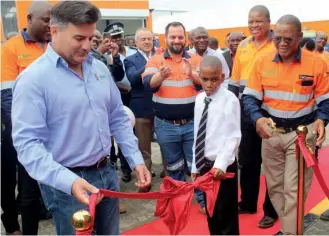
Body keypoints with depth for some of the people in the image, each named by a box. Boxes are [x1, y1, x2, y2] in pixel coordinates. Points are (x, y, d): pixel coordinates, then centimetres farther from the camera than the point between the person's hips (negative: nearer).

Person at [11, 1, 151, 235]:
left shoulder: (100, 68, 4)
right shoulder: (33, 79, -15)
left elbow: (118, 119, 10)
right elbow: (28, 143, -21)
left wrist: (136, 160, 3)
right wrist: (69, 181, -32)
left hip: (107, 173, 6)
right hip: (67, 183, -6)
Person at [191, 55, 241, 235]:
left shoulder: (229, 99, -12)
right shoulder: (199, 99, 6)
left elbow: (234, 136, -15)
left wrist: (221, 164, -24)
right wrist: (195, 166, 12)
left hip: (223, 167, -6)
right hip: (204, 164, 6)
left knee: (227, 214, 6)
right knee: (210, 211, 20)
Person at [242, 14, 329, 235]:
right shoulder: (262, 63, -1)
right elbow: (250, 97, -3)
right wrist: (258, 118, -22)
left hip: (301, 133, -3)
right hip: (271, 132, 4)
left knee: (294, 189, -1)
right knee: (275, 185, 15)